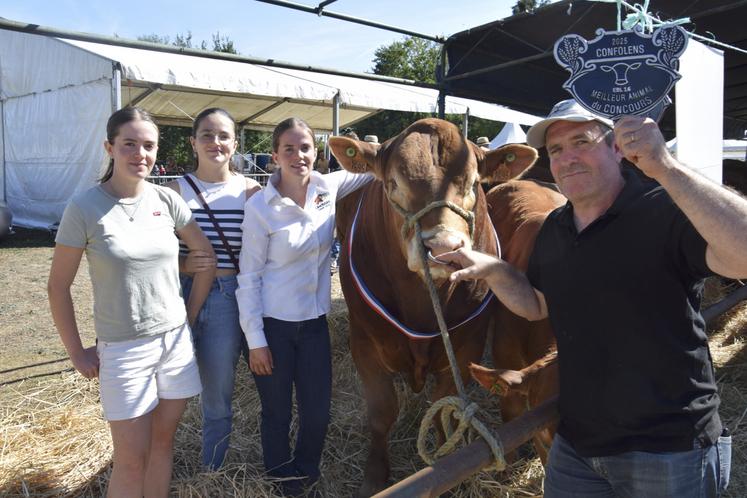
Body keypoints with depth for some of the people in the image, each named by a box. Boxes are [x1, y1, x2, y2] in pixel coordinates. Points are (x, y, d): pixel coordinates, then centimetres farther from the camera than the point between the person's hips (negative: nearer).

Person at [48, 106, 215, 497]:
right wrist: (77, 354, -2)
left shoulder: (166, 200, -2)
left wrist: (191, 316, 8)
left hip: (176, 340, 3)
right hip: (123, 348, -3)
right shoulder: (85, 209, -11)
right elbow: (58, 287, -4)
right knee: (132, 459, 6)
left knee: (163, 442, 15)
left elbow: (206, 255, 9)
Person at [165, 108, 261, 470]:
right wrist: (183, 264, -14)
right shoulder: (175, 190, 1)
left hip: (228, 299, 0)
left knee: (218, 397, 12)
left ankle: (211, 473, 33)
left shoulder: (250, 191, -1)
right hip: (181, 295, 0)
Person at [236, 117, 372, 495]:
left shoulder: (328, 188, -3)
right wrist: (255, 340, -10)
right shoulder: (260, 207, -14)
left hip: (315, 322, 4)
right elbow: (249, 276, -11)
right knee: (277, 414, 11)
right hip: (272, 326, -4)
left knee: (317, 412, 13)